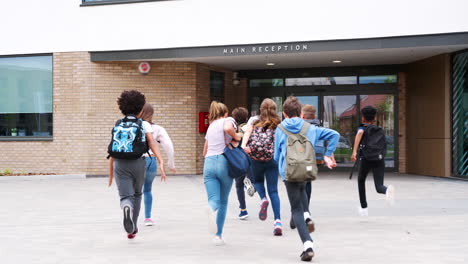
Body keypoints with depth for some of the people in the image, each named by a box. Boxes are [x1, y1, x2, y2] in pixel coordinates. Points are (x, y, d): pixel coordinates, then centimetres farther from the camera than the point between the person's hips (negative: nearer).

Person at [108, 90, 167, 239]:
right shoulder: (144, 125, 3)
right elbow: (152, 143, -12)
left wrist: (111, 173, 18)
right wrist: (161, 163, -20)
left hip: (120, 164, 0)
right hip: (138, 163, 0)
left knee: (125, 197, -3)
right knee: (137, 194, 23)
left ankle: (127, 207, -40)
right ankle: (133, 228, 26)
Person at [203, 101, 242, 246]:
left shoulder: (210, 126, 24)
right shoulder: (227, 120, 6)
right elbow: (228, 128, -20)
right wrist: (235, 136, -3)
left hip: (209, 163, 4)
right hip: (224, 162, -3)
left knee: (214, 199, -7)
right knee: (223, 201, 10)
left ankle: (212, 209, -44)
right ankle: (218, 235, 11)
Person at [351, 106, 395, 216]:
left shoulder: (362, 128, 5)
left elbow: (360, 133, -21)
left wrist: (354, 151, -29)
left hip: (366, 159, -2)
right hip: (379, 159, 2)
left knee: (361, 180, 26)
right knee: (379, 187, -5)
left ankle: (364, 208, 31)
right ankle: (388, 190, -43)